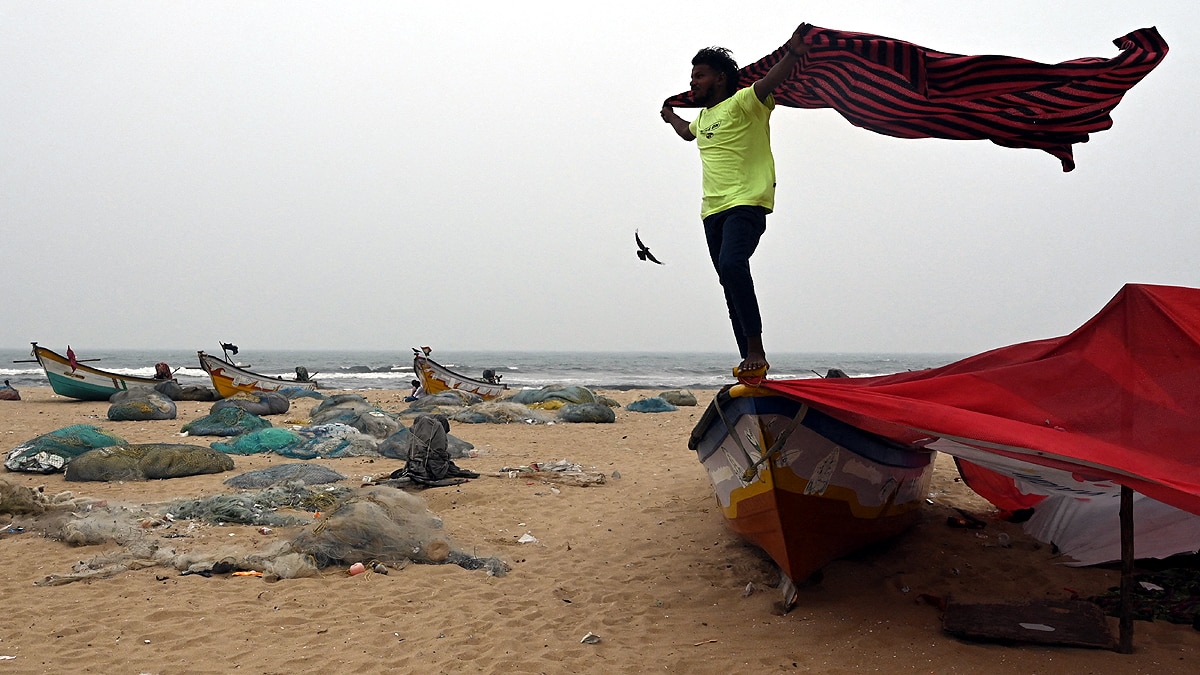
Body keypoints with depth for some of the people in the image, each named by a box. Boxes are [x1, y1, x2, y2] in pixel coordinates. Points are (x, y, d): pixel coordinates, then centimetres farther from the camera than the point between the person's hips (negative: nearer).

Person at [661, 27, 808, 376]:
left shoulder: (742, 104, -1)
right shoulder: (702, 117, 24)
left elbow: (771, 81, -21)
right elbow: (687, 133, 48)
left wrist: (792, 55, -37)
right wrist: (671, 117, 62)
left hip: (746, 204, -8)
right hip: (713, 211, 9)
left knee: (731, 264, -30)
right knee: (732, 287, 4)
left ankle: (756, 351, -25)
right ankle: (750, 361, 7)